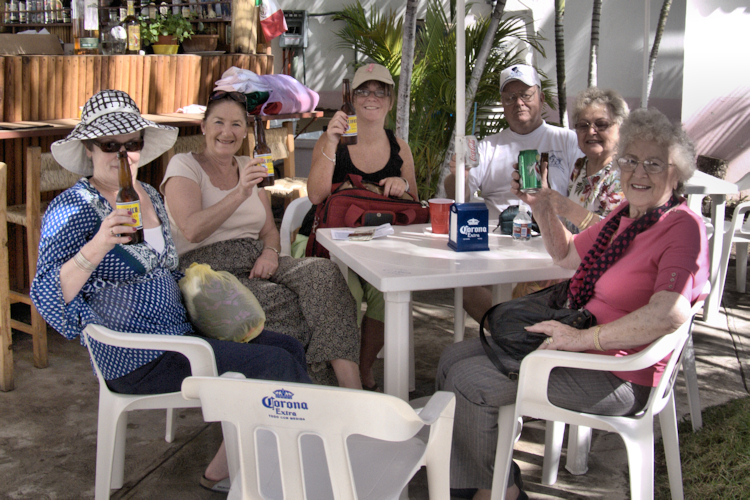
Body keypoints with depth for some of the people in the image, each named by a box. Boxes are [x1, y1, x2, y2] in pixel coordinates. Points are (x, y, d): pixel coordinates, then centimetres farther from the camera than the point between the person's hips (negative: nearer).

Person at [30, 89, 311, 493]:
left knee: (289, 348, 4)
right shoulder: (71, 210, -12)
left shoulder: (148, 196, 12)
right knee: (277, 366, -16)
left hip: (179, 330, 9)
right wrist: (96, 247, -38)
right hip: (139, 361, -9)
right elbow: (47, 296, -24)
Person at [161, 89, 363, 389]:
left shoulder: (248, 167, 19)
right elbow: (192, 230, -16)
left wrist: (270, 252, -5)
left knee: (324, 273, -24)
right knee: (281, 301, -33)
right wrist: (240, 194, -26)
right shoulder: (183, 166, 1)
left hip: (255, 264, 5)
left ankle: (353, 394, -34)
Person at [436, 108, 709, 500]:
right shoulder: (626, 214, 12)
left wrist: (582, 338, -31)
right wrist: (541, 205, 12)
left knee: (469, 380, -13)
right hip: (579, 343, 10)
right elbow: (567, 255, 27)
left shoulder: (683, 227, -17)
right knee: (455, 357, 5)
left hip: (617, 379, -10)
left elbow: (670, 314, -32)